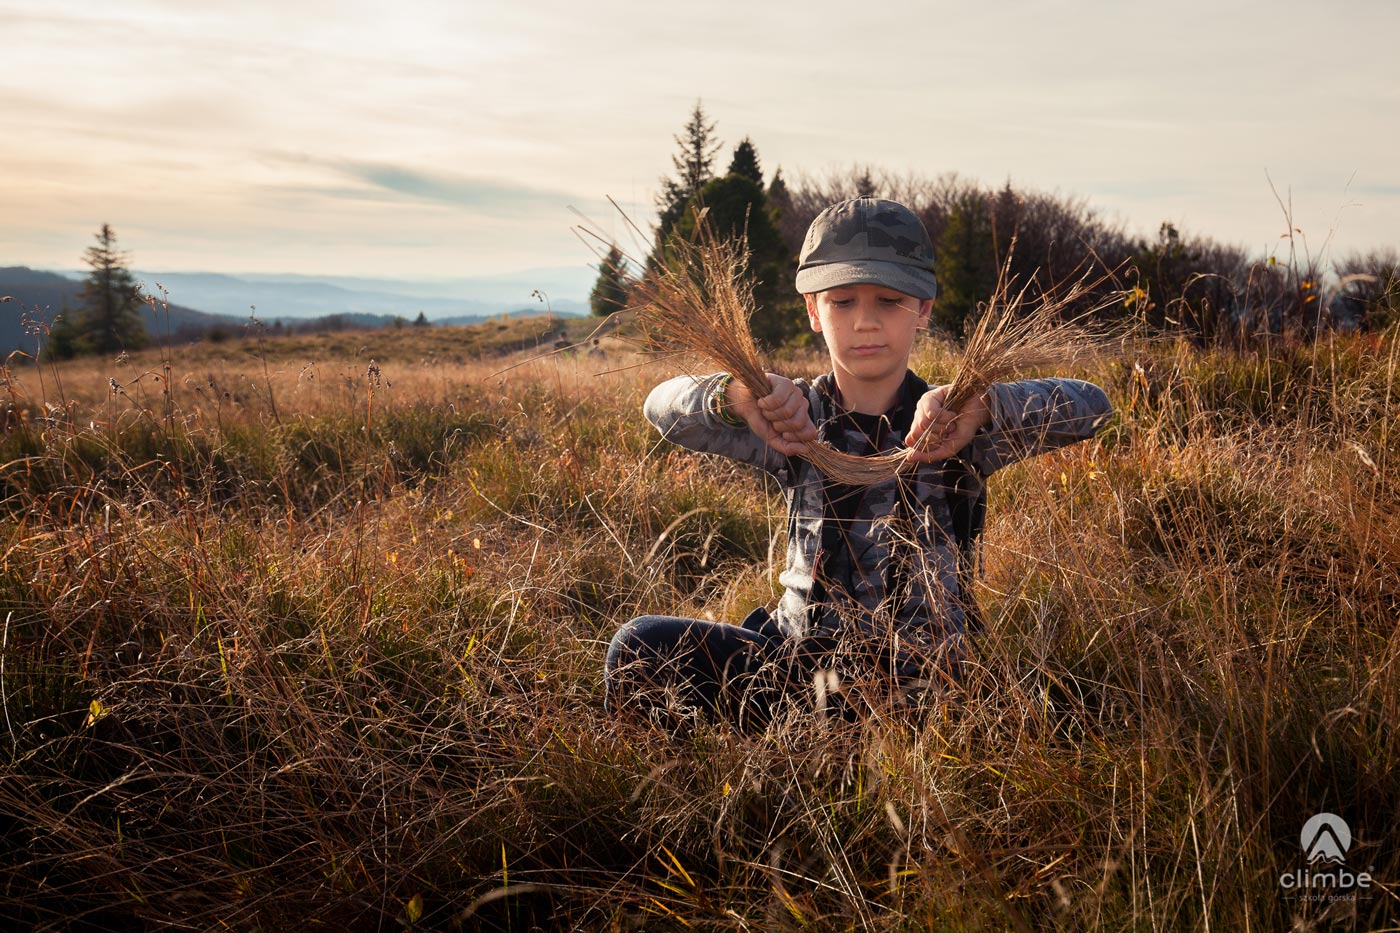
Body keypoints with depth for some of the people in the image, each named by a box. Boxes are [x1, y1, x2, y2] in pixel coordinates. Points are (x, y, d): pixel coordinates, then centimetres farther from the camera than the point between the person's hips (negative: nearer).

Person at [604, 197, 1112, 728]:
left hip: (911, 682, -2)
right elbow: (664, 407, -9)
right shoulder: (794, 423, 0)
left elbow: (1091, 407, -17)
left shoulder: (953, 429, -5)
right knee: (641, 645, -17)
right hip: (794, 651, 3)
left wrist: (982, 403, -37)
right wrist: (735, 395, -33)